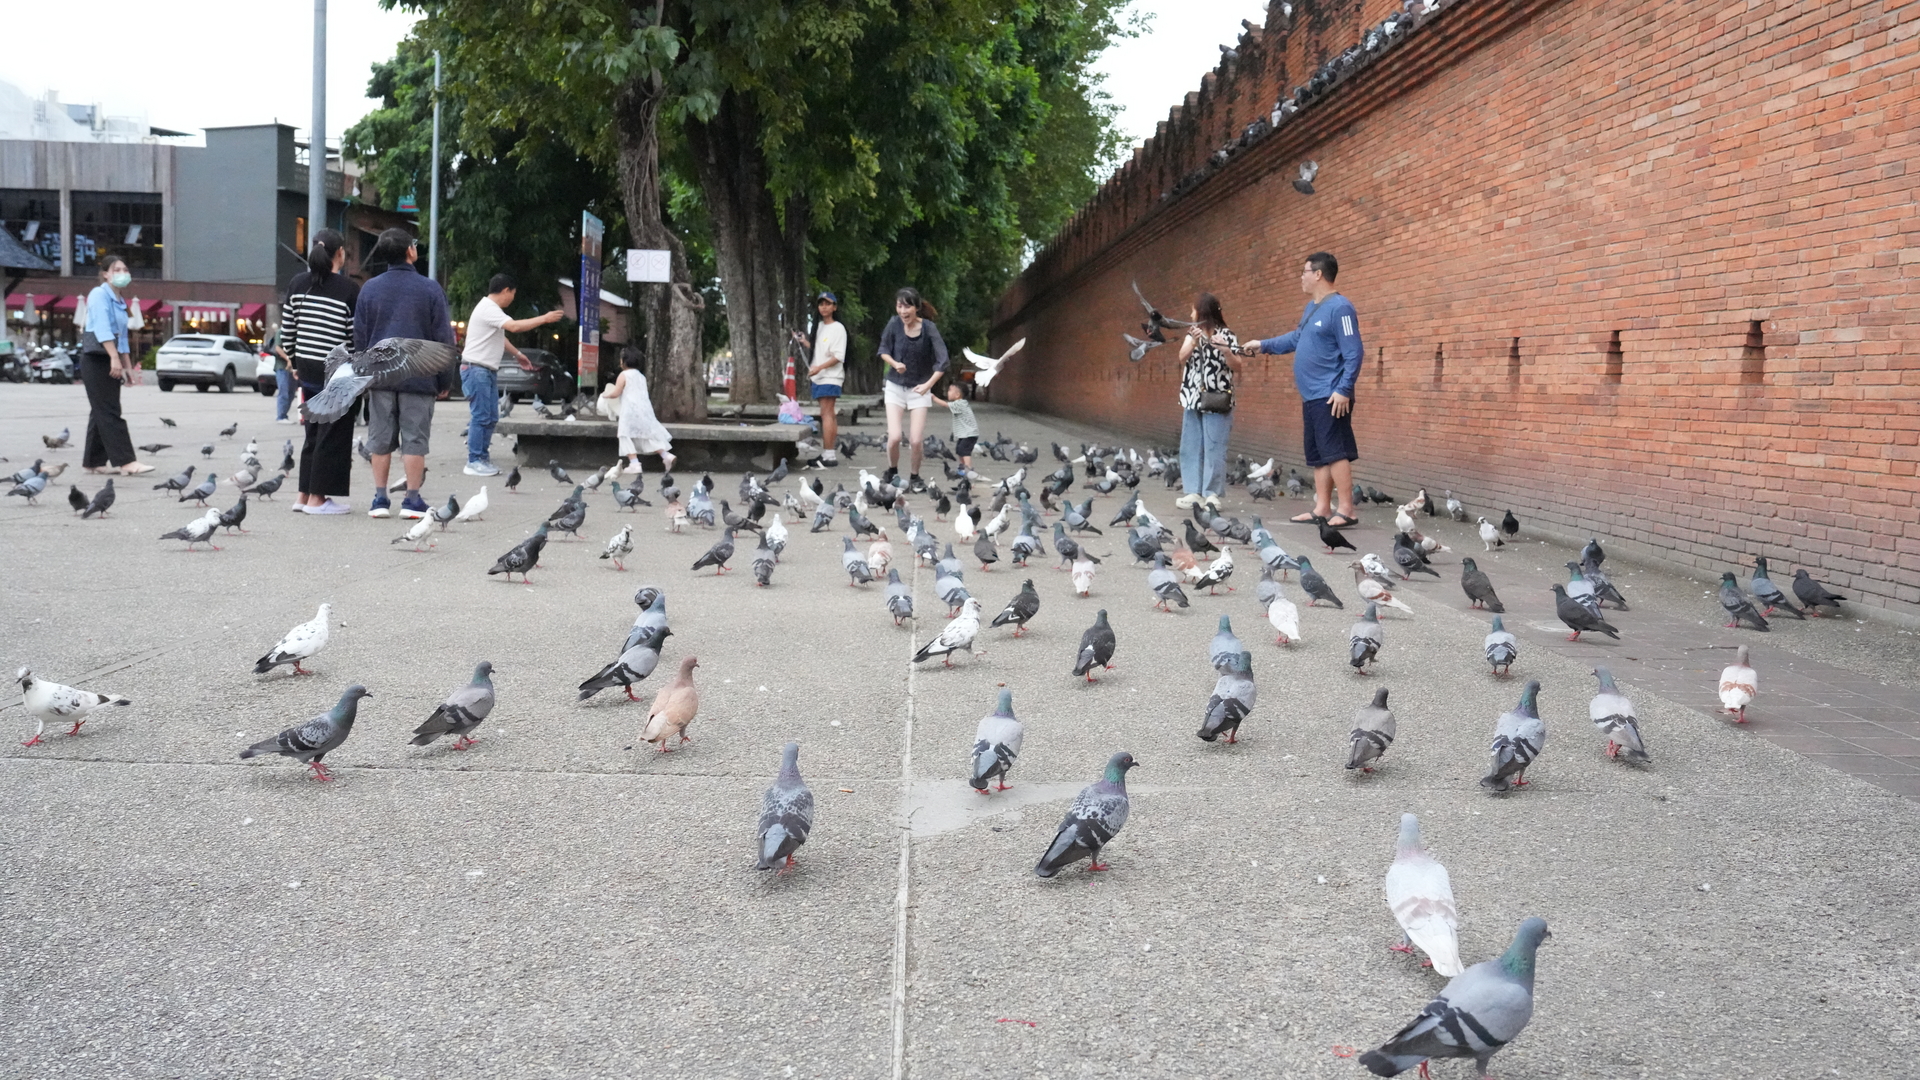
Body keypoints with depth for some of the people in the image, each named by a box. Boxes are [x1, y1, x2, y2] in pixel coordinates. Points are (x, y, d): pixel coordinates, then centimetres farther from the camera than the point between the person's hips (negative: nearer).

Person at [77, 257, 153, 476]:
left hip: (111, 361, 9)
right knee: (110, 412, -12)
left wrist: (128, 366, 18)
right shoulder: (99, 294, -7)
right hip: (95, 359, -9)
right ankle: (126, 461, -18)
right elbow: (102, 328, -20)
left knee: (101, 413, 9)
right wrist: (114, 357, -29)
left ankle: (93, 462, 13)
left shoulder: (120, 301, 19)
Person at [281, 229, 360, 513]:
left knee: (313, 433, 16)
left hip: (307, 369, 6)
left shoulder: (297, 284, 5)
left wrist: (296, 363, 19)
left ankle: (303, 495, 18)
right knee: (333, 435, 3)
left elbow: (287, 330, 8)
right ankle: (317, 498, 5)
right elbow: (357, 336, -12)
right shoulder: (349, 290, -12)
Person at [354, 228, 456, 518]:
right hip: (418, 376, -3)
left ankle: (380, 499, 9)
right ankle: (412, 500, 1)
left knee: (381, 439, 8)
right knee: (414, 438, 1)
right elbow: (443, 337, -3)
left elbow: (359, 337, 7)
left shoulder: (370, 288, 4)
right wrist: (445, 380, 4)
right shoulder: (429, 288, -5)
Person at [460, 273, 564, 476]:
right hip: (477, 369, -11)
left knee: (490, 418, 10)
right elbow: (514, 326, -28)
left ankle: (483, 459, 13)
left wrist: (517, 354, 35)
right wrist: (545, 318, -22)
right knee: (480, 417, -11)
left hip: (488, 371, 11)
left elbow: (499, 337, 32)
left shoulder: (491, 309, 18)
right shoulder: (488, 309, -16)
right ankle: (474, 462, -9)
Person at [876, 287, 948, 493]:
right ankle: (892, 474, 16)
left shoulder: (928, 328, -16)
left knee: (916, 440, -6)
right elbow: (884, 350, 3)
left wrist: (928, 384, -26)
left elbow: (943, 361, -16)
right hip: (895, 387, 1)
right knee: (894, 437, -11)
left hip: (919, 389, -1)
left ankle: (915, 478, 19)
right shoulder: (894, 324, -11)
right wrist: (894, 363, -17)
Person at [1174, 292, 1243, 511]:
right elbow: (1183, 357, -2)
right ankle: (1193, 492, 7)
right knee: (1191, 447, 4)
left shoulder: (1226, 336, -2)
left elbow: (1237, 367, -7)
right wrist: (1193, 341, -19)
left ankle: (1212, 493, -5)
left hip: (1217, 400, -6)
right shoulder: (1193, 333, 14)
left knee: (1214, 448, -6)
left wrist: (1226, 350, -23)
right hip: (1193, 398, 6)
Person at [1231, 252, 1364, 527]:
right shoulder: (1312, 307, 15)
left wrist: (1344, 390, -23)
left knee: (1335, 452, -11)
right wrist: (1263, 345, 32)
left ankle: (1347, 511, -9)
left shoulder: (1339, 307, -14)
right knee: (1318, 456, 10)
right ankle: (1322, 509, 14)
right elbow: (1297, 338, 31)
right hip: (1311, 396, 10)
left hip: (1330, 397, -10)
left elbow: (1353, 353, -18)